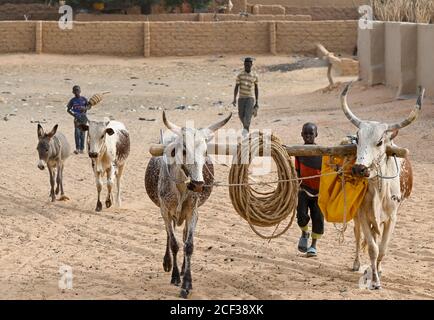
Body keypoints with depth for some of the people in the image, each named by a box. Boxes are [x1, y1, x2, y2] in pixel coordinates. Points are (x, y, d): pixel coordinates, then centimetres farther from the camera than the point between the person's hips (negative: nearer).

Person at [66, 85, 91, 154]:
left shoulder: (84, 99, 2)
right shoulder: (72, 101, -1)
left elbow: (89, 106, 11)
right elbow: (68, 109, 5)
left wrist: (85, 108, -11)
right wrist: (74, 114, -10)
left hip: (83, 117, 1)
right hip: (77, 118, -1)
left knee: (82, 133, 5)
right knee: (77, 133, -13)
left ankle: (82, 148, 12)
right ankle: (77, 148, -13)